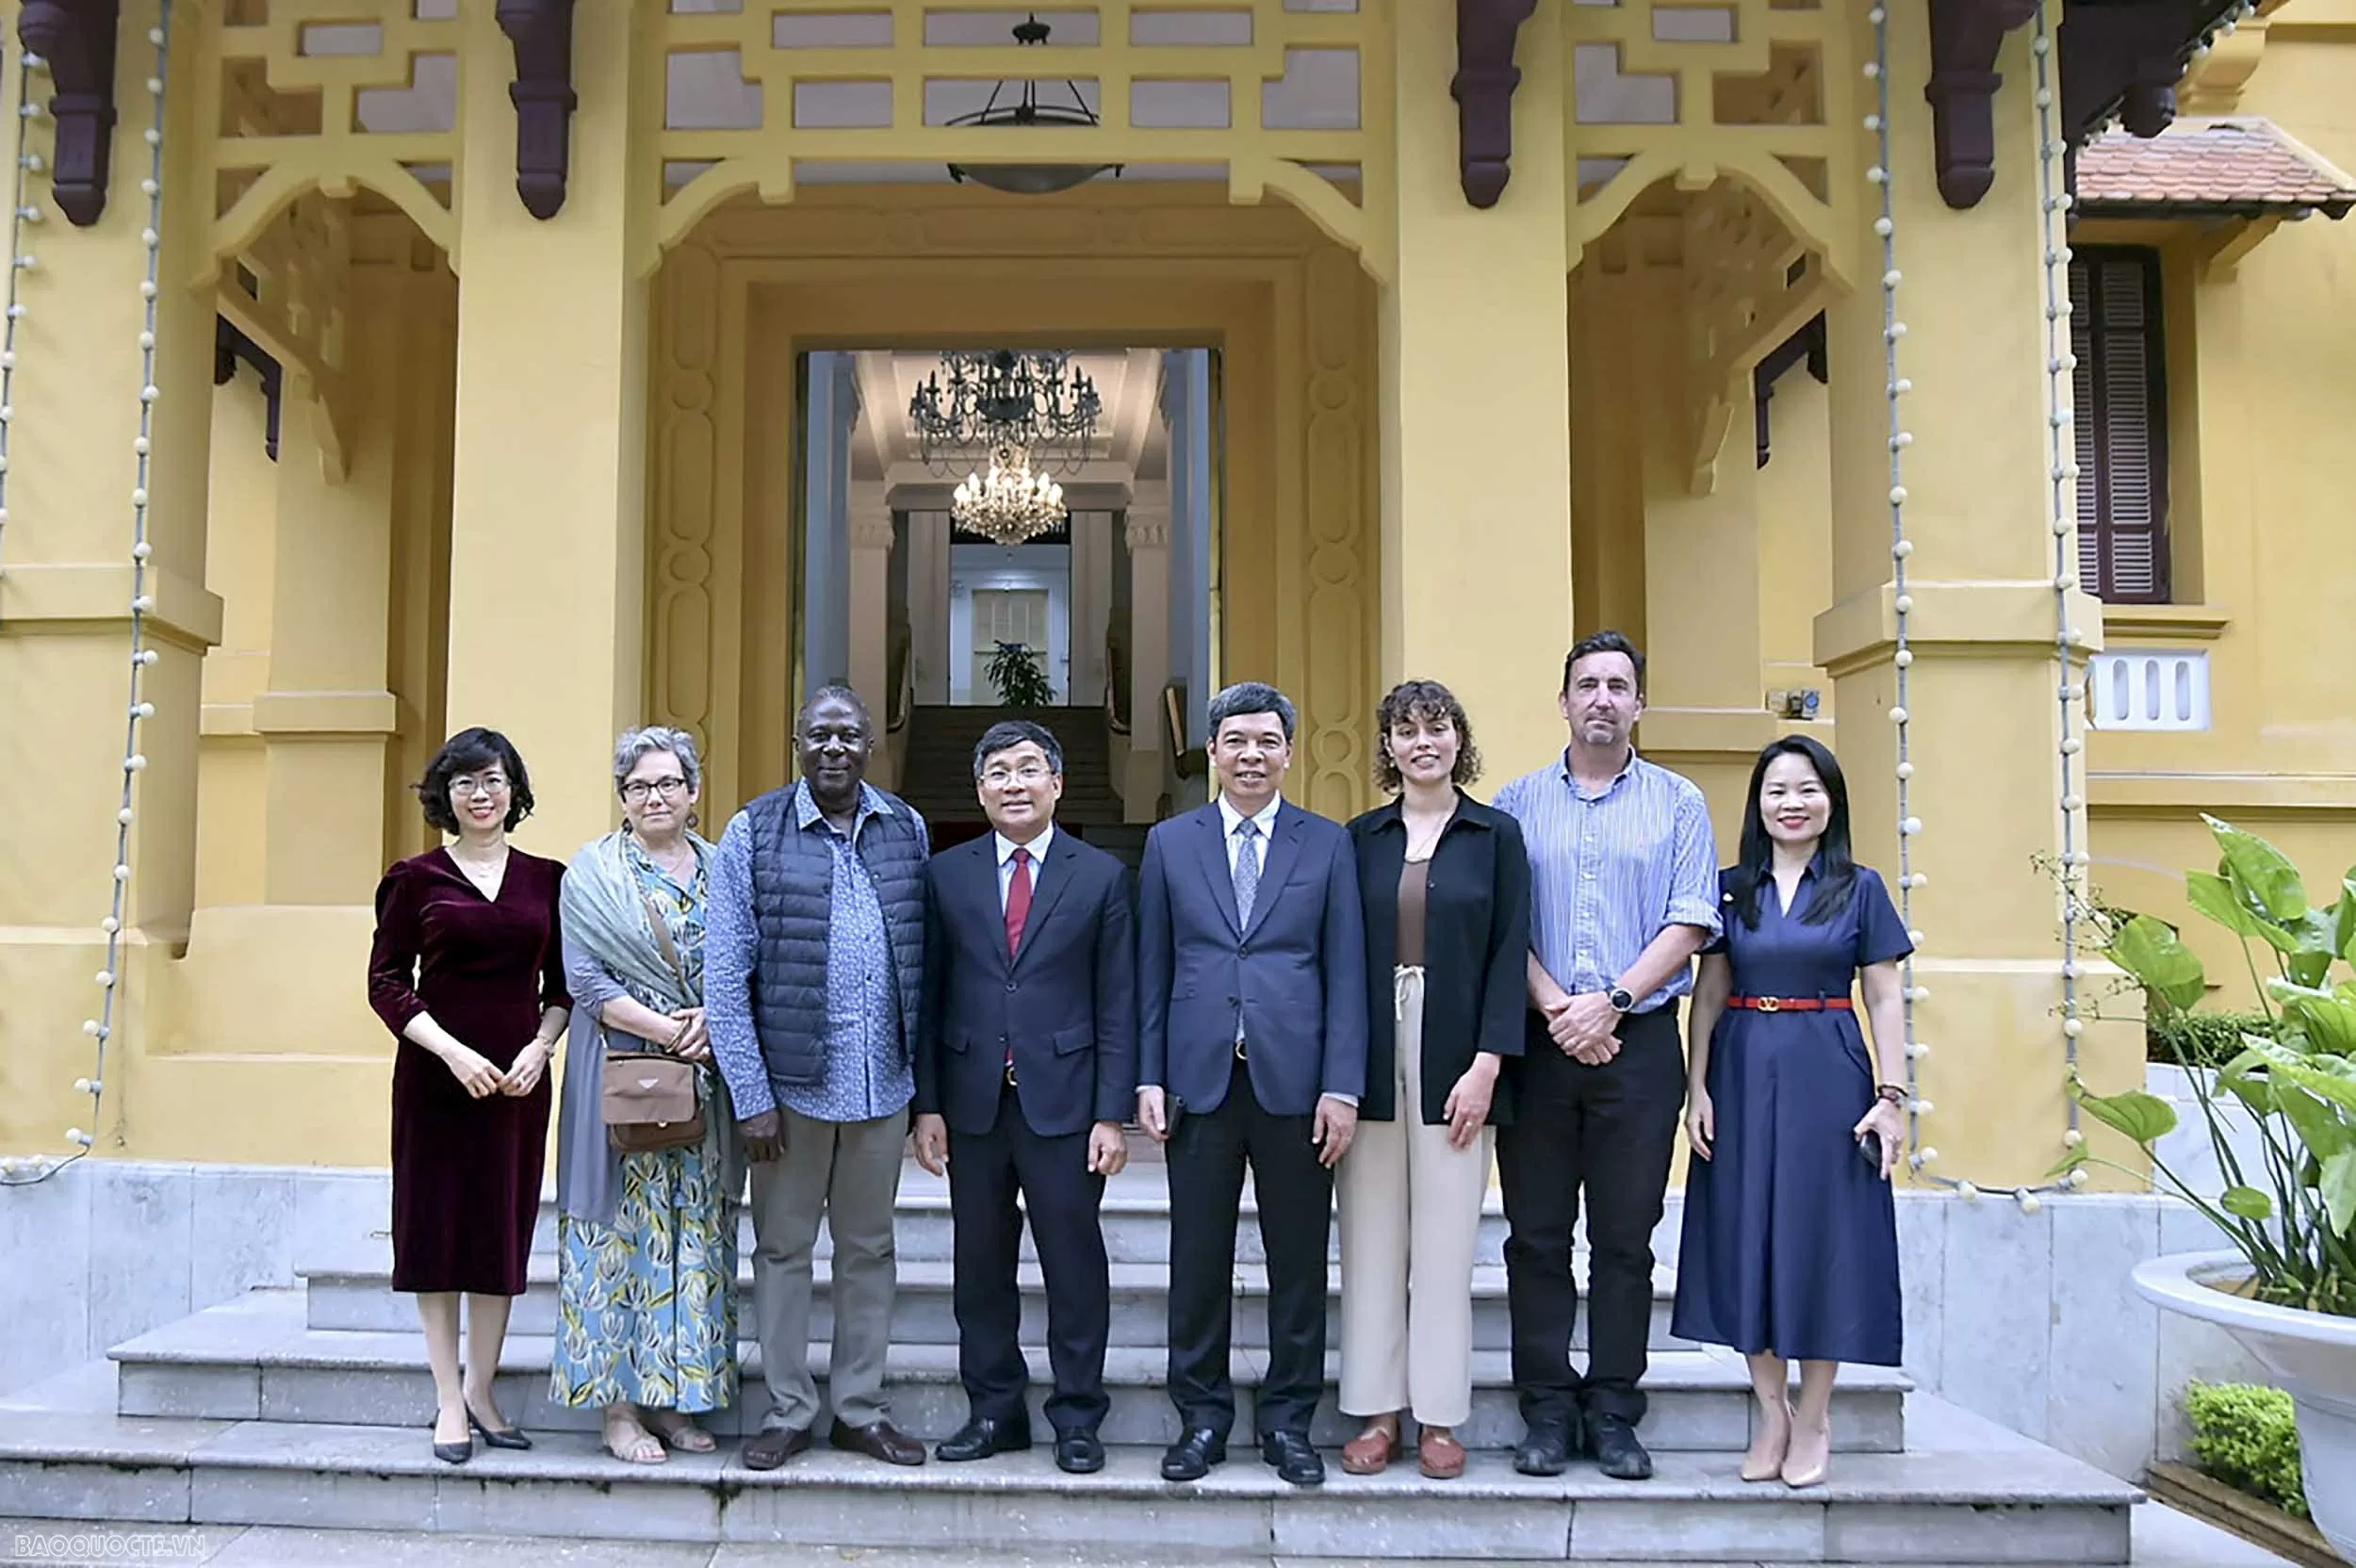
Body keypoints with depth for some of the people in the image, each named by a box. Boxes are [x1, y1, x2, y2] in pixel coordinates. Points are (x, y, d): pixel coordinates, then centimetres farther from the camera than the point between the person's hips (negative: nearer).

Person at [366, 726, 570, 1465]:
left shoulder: (546, 879, 7)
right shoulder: (417, 879, 0)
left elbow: (562, 984, 11)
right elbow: (386, 982, -2)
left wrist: (540, 1047, -6)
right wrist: (454, 1051, -13)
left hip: (520, 1074, 3)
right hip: (437, 1073, -2)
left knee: (506, 1228, 8)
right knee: (438, 1228, 2)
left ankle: (481, 1390, 21)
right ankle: (449, 1401, 12)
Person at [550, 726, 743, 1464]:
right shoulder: (593, 871, -1)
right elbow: (585, 980, -8)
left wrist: (713, 1022, -10)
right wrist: (667, 1029, -15)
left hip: (706, 1079, 4)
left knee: (696, 1229, 7)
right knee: (624, 1228, 0)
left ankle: (673, 1399, 17)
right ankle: (619, 1407, 9)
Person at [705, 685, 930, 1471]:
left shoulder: (906, 829, 4)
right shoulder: (753, 834, -5)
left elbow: (925, 958, 6)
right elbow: (723, 976, -7)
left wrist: (925, 1070, 2)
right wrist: (751, 1098, -10)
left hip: (881, 1083, 3)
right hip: (791, 1082, -2)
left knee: (869, 1248, 13)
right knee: (783, 1248, 10)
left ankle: (860, 1409, 26)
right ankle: (788, 1409, 24)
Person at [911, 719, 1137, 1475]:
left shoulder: (1101, 875, 2)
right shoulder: (945, 874, 7)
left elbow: (1118, 1003, 0)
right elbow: (929, 995, 7)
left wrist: (1112, 1113, -6)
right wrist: (926, 1103, 1)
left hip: (1064, 1100, -2)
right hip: (972, 1099, 2)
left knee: (1075, 1264, 4)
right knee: (981, 1265, 10)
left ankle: (1077, 1419, 17)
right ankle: (994, 1411, 25)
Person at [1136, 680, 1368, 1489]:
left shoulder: (1327, 843, 5)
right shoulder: (1170, 842, 8)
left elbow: (1346, 971, 1)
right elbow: (1152, 969, 8)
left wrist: (1342, 1086, -5)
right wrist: (1148, 1078, 1)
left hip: (1294, 1080, -1)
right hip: (1200, 1080, 1)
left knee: (1299, 1259, 7)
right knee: (1198, 1258, 7)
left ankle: (1288, 1421, 21)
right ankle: (1202, 1417, 22)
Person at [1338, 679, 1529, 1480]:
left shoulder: (1496, 835, 4)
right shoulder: (1360, 838, 8)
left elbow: (1509, 955, -1)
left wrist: (1485, 1064, -9)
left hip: (1454, 1058, -1)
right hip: (1371, 1057, 2)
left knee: (1446, 1244, 3)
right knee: (1371, 1241, 5)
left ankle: (1439, 1417, 14)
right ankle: (1376, 1413, 15)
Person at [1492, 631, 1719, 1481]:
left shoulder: (1678, 804, 7)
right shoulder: (1518, 802, 9)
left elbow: (1690, 924, -1)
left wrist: (1609, 1002, -11)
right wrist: (1556, 1008, -10)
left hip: (1639, 1042, 0)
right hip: (1538, 1043, 1)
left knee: (1625, 1237, 4)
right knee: (1536, 1234, 3)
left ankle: (1613, 1413, 14)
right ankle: (1548, 1411, 13)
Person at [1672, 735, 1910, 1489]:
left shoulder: (1860, 888, 3)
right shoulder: (1731, 887, 8)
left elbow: (1885, 1001, 2)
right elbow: (1709, 995, 6)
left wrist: (1891, 1095, -6)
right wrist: (1697, 1086, -3)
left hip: (1829, 1077, -2)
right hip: (1744, 1074, 2)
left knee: (1820, 1233, 2)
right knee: (1747, 1236, 4)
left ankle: (1814, 1418, 16)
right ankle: (1771, 1411, 18)